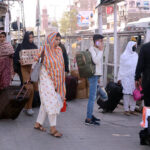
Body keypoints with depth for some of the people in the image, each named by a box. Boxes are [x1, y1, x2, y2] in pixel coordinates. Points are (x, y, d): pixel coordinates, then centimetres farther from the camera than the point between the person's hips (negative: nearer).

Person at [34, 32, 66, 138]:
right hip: (46, 78, -7)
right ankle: (53, 128, -7)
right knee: (51, 102, -10)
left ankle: (38, 123, 23)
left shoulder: (59, 50, 8)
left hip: (56, 80, 7)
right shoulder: (45, 49, -10)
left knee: (46, 102, 12)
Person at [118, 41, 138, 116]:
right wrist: (119, 78, 0)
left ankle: (132, 109, 8)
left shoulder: (136, 55, 11)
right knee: (127, 93, -4)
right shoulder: (124, 56, -1)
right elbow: (121, 67, 1)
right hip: (126, 77, -4)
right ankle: (126, 110, 1)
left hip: (134, 77, 4)